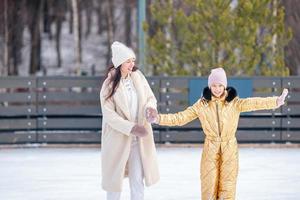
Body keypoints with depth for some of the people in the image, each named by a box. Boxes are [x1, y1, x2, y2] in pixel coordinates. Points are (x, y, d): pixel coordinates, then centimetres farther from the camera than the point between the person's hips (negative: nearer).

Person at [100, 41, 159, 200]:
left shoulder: (138, 76, 0)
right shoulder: (110, 84, -11)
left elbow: (151, 97, 6)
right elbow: (109, 115, -15)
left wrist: (150, 108, -18)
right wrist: (131, 128, -23)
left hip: (139, 138, 3)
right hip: (117, 138, -3)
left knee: (138, 180, 3)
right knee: (115, 178, 7)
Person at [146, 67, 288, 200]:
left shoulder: (234, 103, -4)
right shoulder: (202, 104, -1)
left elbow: (253, 103, -19)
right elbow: (180, 118, -2)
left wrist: (277, 101, -36)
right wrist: (158, 118, -15)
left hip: (229, 150, 0)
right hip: (210, 150, 1)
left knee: (227, 188, 2)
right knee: (209, 188, 2)